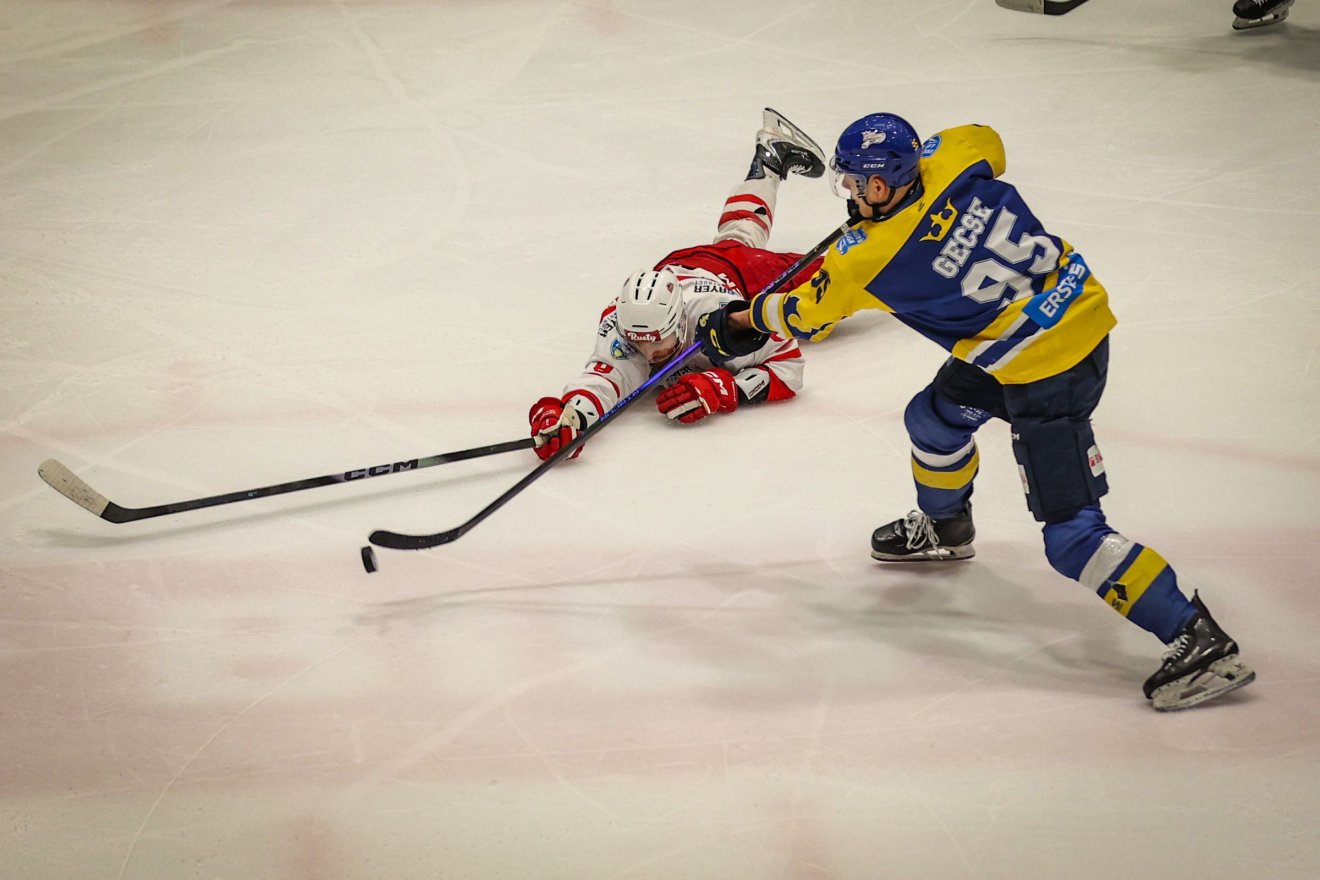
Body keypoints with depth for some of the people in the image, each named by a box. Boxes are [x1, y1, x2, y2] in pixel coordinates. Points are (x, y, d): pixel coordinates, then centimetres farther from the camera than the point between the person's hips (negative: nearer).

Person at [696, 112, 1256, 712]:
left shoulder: (870, 260, -18)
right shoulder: (953, 159, -7)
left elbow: (806, 315, 1)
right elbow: (986, 141, 19)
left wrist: (738, 324, 20)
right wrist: (910, 158, 27)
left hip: (1046, 371, -9)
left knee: (1070, 533, -8)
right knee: (935, 416, 26)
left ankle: (1199, 640, -12)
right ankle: (944, 527, 55)